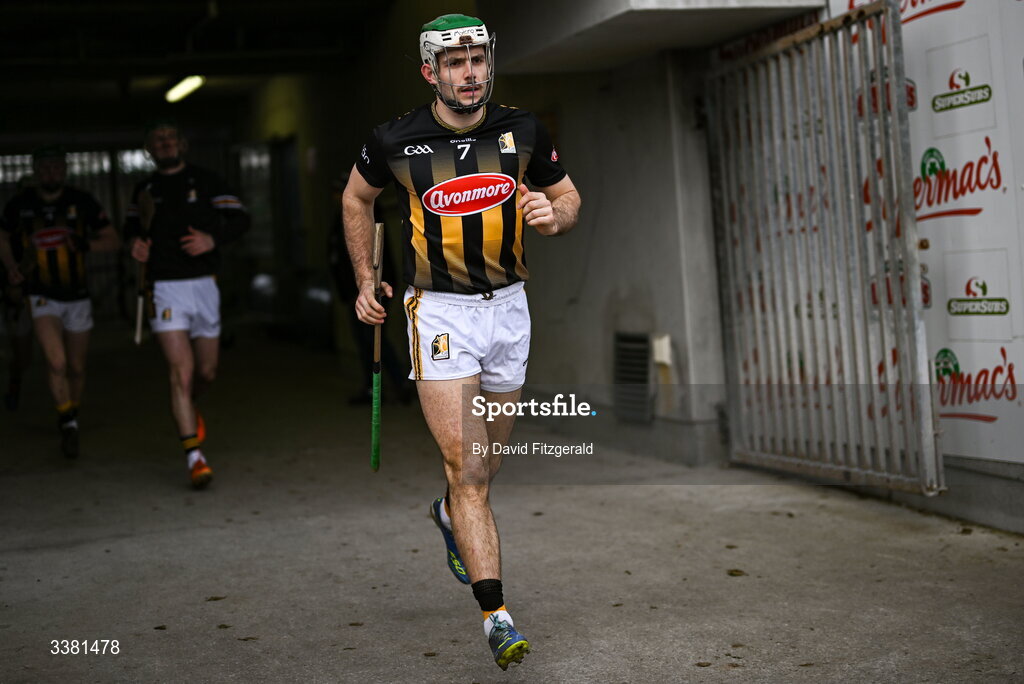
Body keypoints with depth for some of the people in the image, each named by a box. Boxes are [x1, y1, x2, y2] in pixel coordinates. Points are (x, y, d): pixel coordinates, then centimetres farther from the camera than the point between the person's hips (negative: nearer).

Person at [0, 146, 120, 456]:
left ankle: (72, 415, 34)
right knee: (56, 362, -19)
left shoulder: (82, 202, -5)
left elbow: (113, 240, -1)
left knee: (76, 367, 10)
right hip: (42, 296, -1)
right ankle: (68, 427, -7)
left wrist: (85, 244, -20)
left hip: (77, 296, 2)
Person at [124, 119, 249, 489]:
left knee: (206, 371, 10)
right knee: (181, 370, -13)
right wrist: (134, 242, 3)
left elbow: (240, 218, -2)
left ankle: (185, 408, 45)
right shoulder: (144, 190, 10)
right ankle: (194, 457, -13)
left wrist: (213, 239, -19)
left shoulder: (205, 180, 3)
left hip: (203, 286, 1)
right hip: (165, 288, -1)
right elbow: (131, 224, 26)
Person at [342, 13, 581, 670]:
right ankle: (497, 618, -11)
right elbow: (357, 197, 11)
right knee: (468, 472, -11)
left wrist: (555, 216, -13)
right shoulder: (396, 141, -9)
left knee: (485, 467, 18)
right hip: (440, 314, -3)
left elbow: (568, 195, 10)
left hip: (509, 307, 4)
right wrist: (366, 282, 9)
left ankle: (449, 515, 52)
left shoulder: (524, 131, -4)